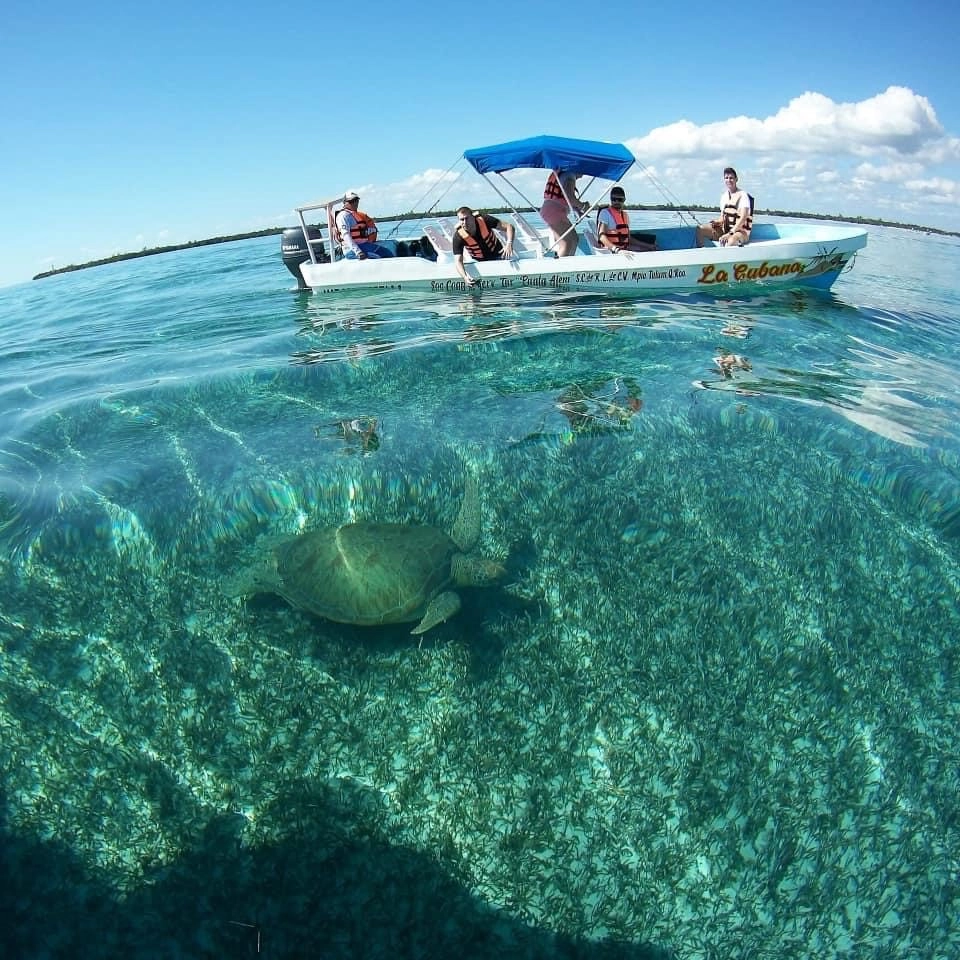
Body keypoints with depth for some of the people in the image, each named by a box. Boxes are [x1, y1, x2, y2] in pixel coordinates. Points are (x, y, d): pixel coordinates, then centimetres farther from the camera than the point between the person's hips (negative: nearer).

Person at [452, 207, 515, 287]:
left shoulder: (483, 219, -24)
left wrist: (509, 244, -36)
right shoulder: (458, 236, -24)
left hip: (498, 254, 1)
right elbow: (458, 261, -28)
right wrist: (465, 277, -48)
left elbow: (509, 226, -18)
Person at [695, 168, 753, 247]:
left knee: (731, 240, -42)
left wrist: (730, 233, -27)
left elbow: (743, 218, -16)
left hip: (740, 231, -6)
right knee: (700, 229, -10)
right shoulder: (724, 196, 13)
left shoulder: (742, 195, -7)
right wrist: (718, 222, -7)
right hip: (725, 230, 7)